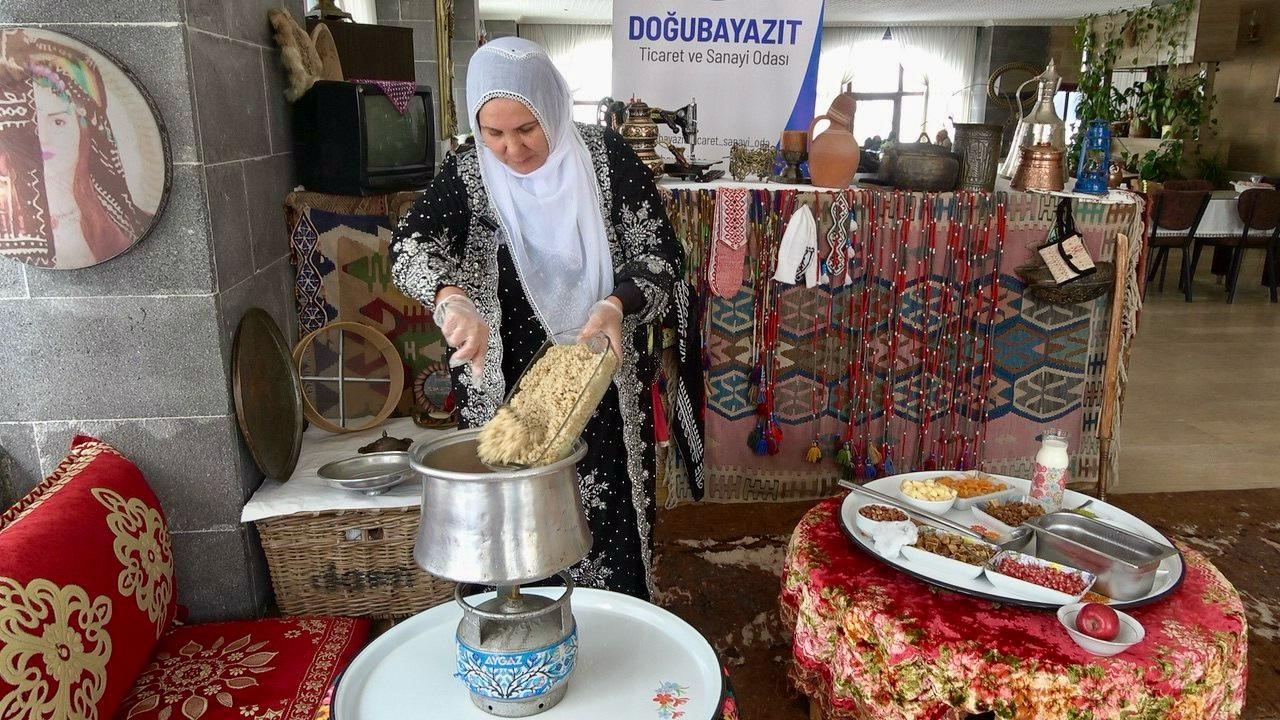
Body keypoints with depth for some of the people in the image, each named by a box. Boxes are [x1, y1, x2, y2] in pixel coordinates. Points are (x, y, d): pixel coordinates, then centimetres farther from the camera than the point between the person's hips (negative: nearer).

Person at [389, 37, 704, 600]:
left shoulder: (607, 159, -5)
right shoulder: (467, 176, -3)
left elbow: (659, 253, -5)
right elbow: (409, 246, -17)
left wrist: (616, 305, -25)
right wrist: (452, 300, -39)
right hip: (508, 394, 1)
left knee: (611, 522, 8)